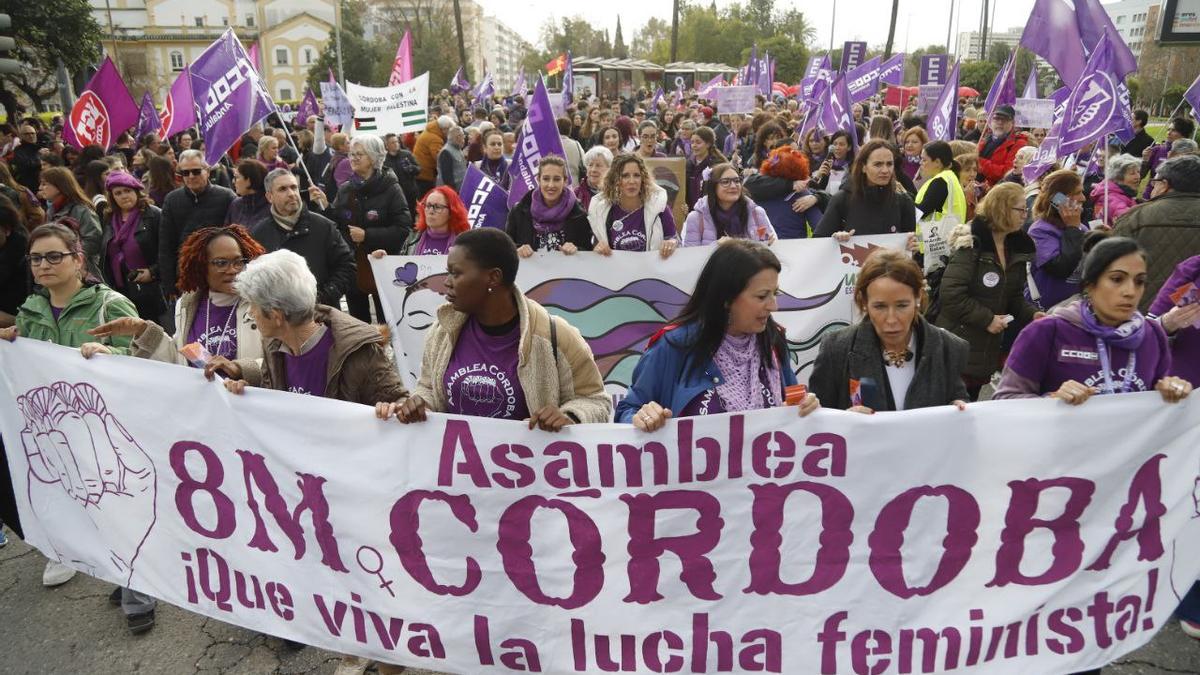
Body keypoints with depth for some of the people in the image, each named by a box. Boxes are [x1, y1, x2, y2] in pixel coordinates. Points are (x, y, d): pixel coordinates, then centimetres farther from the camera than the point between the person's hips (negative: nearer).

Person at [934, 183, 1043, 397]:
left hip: (990, 351, 8)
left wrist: (1032, 314, -2)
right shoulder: (971, 244, -16)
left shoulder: (1017, 247, 9)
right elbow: (951, 293, -23)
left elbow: (1015, 296, 16)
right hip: (959, 346, -8)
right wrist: (987, 319, -18)